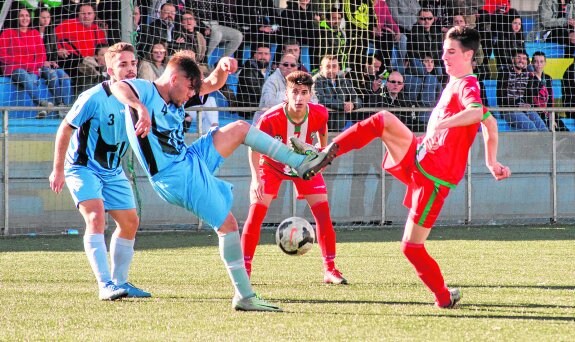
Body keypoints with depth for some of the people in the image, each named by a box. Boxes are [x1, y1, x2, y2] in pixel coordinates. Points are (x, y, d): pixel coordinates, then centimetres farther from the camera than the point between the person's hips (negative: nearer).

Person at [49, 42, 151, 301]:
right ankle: (105, 285, -29)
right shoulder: (94, 98, -23)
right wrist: (58, 170, -10)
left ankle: (119, 281, 24)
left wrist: (144, 118, -16)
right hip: (82, 167, -7)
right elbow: (65, 129, -14)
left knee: (130, 222, 8)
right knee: (96, 216, -24)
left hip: (113, 170, 7)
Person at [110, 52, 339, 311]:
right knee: (227, 224, -7)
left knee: (239, 129, 11)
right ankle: (244, 296, -1)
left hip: (191, 161, 10)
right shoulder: (145, 90, -14)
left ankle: (303, 164, 14)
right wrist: (139, 107, -56)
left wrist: (222, 68, -3)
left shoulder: (175, 95, 11)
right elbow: (118, 88, -35)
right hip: (177, 176, -10)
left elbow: (213, 84, 20)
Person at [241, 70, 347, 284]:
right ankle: (245, 269, -6)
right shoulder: (271, 118, -35)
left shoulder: (319, 114, -26)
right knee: (256, 212, -15)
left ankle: (330, 270, 0)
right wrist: (256, 178, -29)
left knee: (323, 211, -8)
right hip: (271, 164, -2)